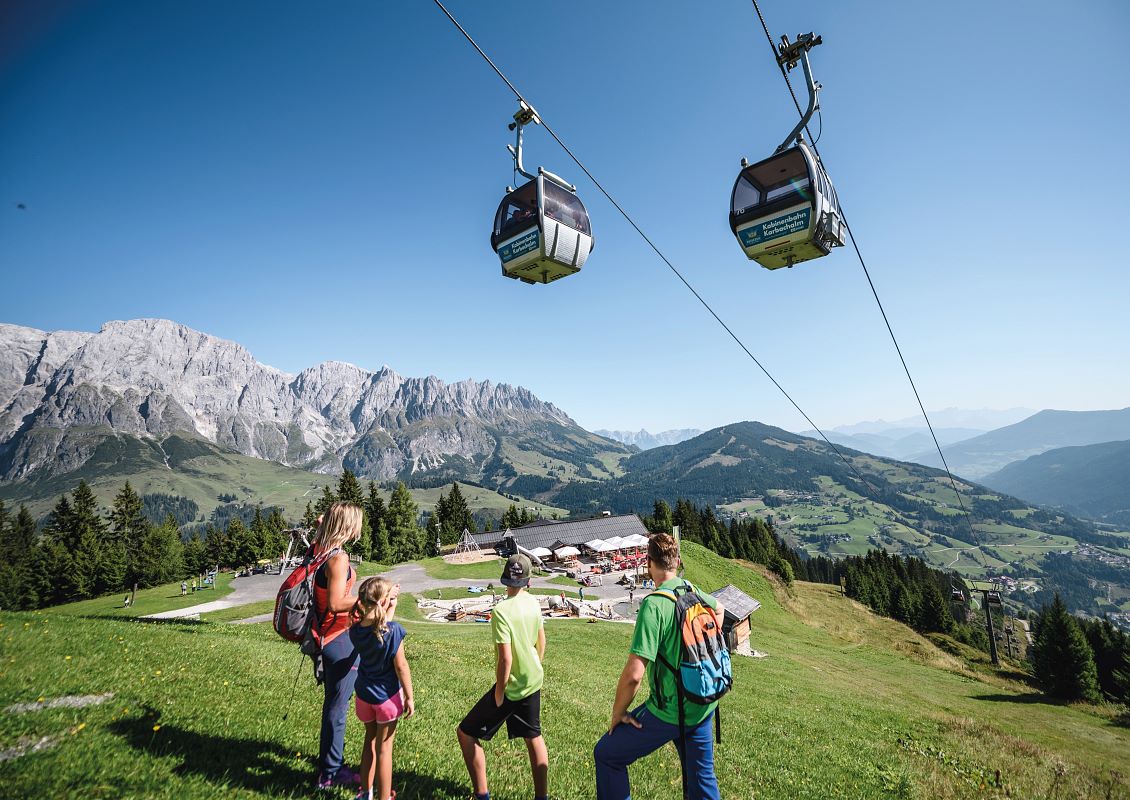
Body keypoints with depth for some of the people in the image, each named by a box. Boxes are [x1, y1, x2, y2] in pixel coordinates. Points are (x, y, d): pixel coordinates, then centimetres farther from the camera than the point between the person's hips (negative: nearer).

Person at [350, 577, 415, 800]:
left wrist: (391, 604, 15)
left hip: (364, 694, 5)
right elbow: (401, 667, -18)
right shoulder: (393, 631, -24)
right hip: (387, 696, -5)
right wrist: (409, 697, -8)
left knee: (370, 740, 25)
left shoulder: (355, 630, -9)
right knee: (383, 747, 11)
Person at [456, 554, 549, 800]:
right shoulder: (533, 602, -4)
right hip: (533, 683, 7)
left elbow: (505, 659, -26)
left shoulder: (501, 611, -25)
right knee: (533, 736, 24)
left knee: (466, 732, 10)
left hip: (512, 687, -7)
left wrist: (498, 695, -12)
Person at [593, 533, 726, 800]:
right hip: (704, 707, 7)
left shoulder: (653, 605, -25)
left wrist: (618, 713, -11)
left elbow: (633, 675, -28)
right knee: (702, 778, 25)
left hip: (668, 712, -7)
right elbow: (719, 609, 24)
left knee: (606, 755, 12)